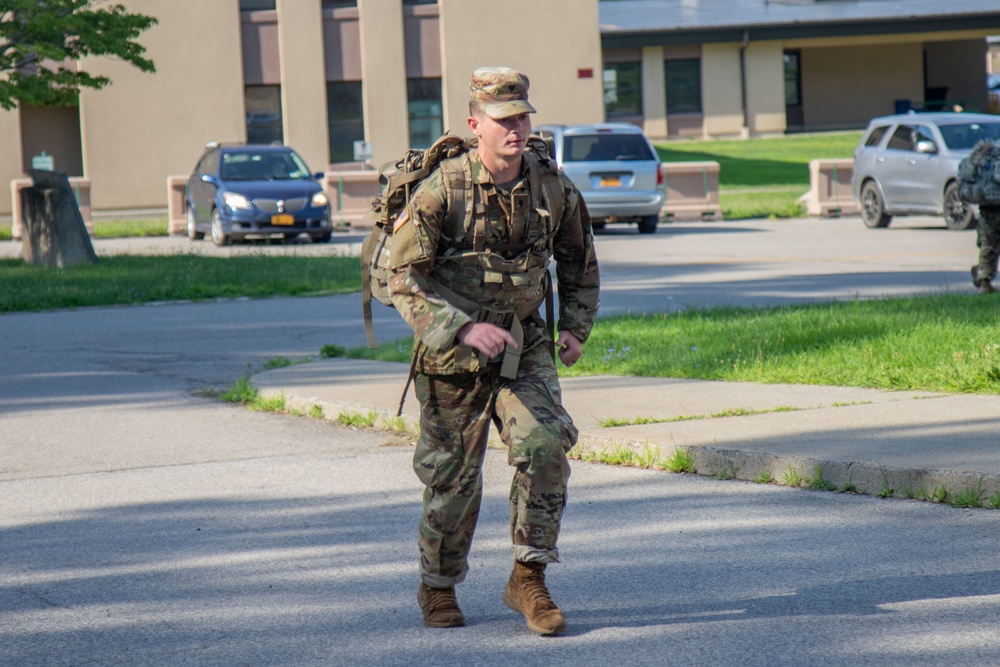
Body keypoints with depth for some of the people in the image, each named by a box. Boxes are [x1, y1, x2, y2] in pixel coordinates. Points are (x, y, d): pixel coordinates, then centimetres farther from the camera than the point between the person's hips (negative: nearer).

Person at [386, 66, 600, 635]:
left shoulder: (553, 187, -4)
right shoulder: (442, 190, -18)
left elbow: (580, 263, 14)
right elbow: (404, 278, -19)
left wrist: (576, 328, 3)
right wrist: (463, 330, -30)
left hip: (524, 345, 3)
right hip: (452, 353, -3)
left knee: (546, 446, -18)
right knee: (453, 476, 6)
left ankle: (529, 578, -4)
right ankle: (439, 588, 29)